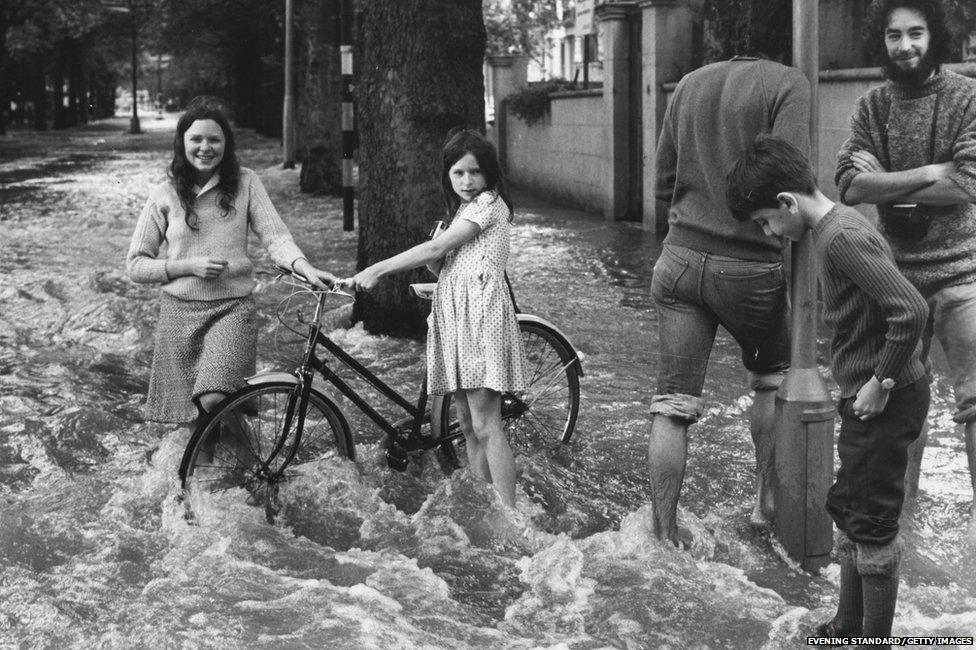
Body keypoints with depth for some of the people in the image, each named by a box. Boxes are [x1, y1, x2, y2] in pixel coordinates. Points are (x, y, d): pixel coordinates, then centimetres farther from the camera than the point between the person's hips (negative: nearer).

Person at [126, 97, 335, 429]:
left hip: (233, 307, -2)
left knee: (214, 399, -24)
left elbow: (274, 235, -6)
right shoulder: (165, 195, 3)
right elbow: (136, 264, 5)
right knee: (191, 419, 5)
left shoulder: (245, 183, 3)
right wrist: (189, 266, -10)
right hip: (180, 312, 2)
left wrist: (304, 267, -26)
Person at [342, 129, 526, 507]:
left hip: (480, 309, -9)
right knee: (468, 425, 7)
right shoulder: (463, 209, 25)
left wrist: (376, 270, -9)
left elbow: (436, 250, -10)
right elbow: (439, 264, 18)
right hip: (453, 311, 9)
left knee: (485, 424, -14)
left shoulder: (489, 203, -3)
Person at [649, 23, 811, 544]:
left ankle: (664, 535, 6)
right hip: (751, 266, -3)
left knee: (672, 406, 5)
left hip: (681, 260, 4)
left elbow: (663, 183, 12)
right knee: (773, 380, 23)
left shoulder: (689, 85, 8)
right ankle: (767, 499, 29)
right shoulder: (786, 84, -9)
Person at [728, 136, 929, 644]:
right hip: (867, 397, 10)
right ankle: (848, 628, 32)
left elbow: (912, 311, -30)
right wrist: (865, 383, 14)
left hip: (885, 403, -10)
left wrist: (881, 383, -20)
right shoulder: (836, 228, 9)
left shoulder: (841, 238, -22)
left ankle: (876, 638, 13)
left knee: (872, 525, 1)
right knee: (848, 512, 19)